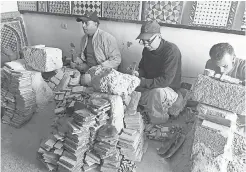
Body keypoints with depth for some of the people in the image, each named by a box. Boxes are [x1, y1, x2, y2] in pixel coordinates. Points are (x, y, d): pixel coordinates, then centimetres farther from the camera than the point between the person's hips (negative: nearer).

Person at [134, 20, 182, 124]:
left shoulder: (172, 50, -25)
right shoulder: (147, 49, -2)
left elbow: (166, 80, -31)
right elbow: (142, 68, 14)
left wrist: (143, 82, -30)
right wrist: (138, 73, -10)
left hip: (170, 89, -7)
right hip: (151, 88, 7)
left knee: (157, 92, -40)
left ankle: (158, 124, -13)